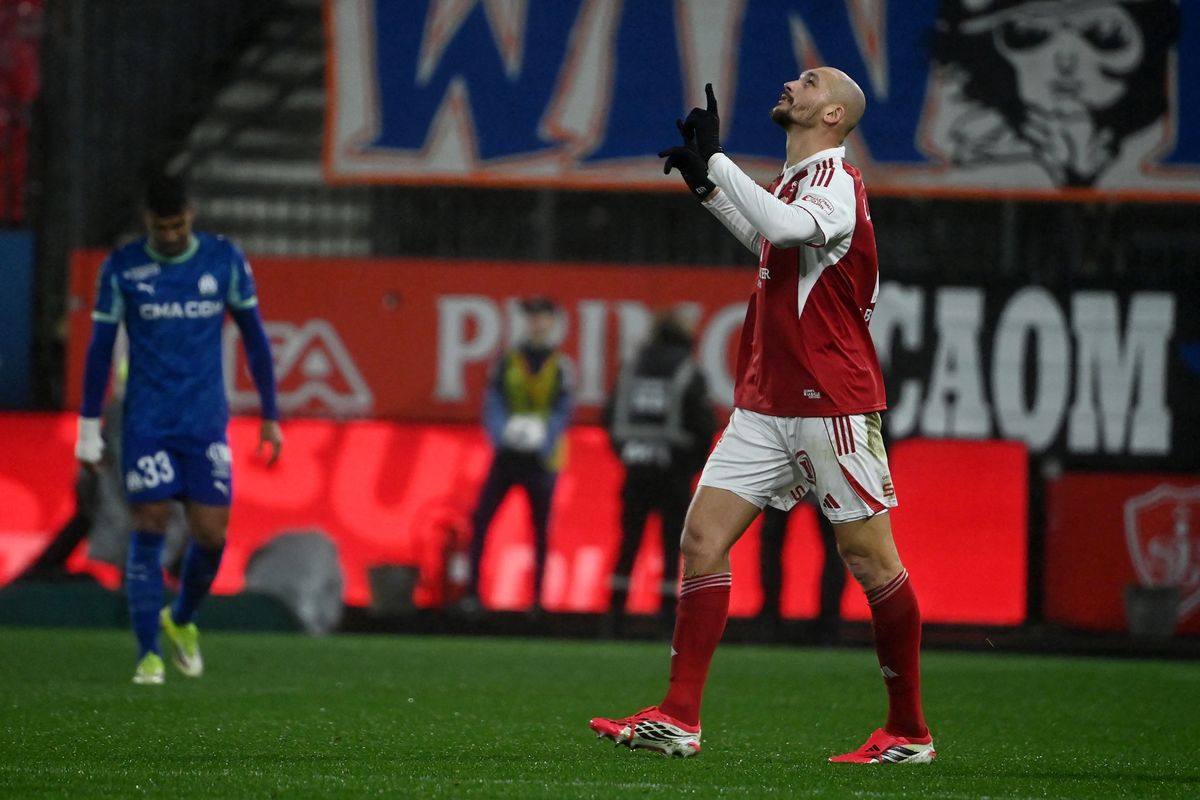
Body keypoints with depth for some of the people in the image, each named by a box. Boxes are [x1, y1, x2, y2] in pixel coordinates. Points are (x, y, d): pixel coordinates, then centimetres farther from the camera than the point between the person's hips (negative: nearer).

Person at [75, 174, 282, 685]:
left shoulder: (225, 260, 0)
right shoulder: (122, 268, -3)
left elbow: (253, 337, 9)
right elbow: (100, 348, 3)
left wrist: (270, 417, 9)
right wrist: (89, 430, 2)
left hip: (206, 424, 1)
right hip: (146, 425, -1)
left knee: (211, 536, -3)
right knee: (150, 532, -7)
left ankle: (181, 620, 26)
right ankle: (149, 655, 0)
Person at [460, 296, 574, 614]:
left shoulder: (560, 366, 1)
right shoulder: (508, 361, 5)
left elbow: (563, 412, -3)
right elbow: (492, 402, 0)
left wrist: (543, 438, -21)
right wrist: (502, 433, -19)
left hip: (541, 457, -1)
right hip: (507, 454, 1)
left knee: (541, 529, 4)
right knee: (480, 520, -7)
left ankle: (537, 597, 11)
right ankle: (471, 592, -2)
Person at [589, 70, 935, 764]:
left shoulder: (835, 183, -11)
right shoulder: (796, 180, 16)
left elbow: (785, 226, -33)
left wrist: (714, 161, -24)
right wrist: (708, 186, 29)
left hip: (833, 406, -9)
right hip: (766, 406, 9)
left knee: (872, 560, -3)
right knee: (704, 536, -1)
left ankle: (910, 731, 7)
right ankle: (679, 719, -2)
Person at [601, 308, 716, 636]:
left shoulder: (632, 368, 7)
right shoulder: (690, 374, -5)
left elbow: (610, 418, 9)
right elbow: (704, 426, -7)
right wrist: (693, 465, 8)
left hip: (636, 472, 3)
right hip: (673, 474, -3)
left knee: (628, 546, 9)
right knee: (672, 547, 1)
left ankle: (614, 618, 7)